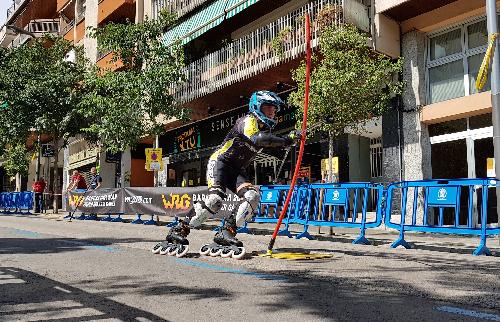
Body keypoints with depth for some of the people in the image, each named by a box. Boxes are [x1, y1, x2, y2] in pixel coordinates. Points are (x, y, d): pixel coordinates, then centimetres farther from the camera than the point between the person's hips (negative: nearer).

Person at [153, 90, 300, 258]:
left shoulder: (266, 130, 13)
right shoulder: (248, 121, -14)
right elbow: (256, 139, -33)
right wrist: (285, 140, -37)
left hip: (237, 170, 8)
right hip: (220, 162, -8)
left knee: (253, 196, -17)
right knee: (215, 199, -26)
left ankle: (225, 234, -14)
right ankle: (178, 232, -14)